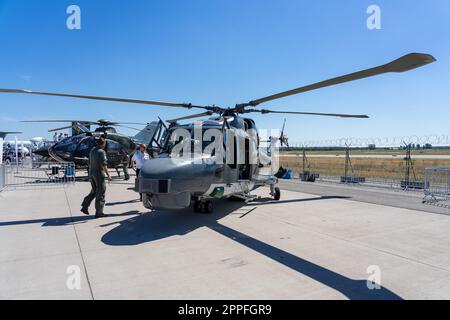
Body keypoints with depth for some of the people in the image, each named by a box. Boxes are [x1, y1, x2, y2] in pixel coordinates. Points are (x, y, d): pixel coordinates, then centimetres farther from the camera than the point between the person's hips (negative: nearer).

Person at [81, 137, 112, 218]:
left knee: (94, 192, 20)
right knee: (100, 193, 1)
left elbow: (90, 163, 17)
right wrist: (108, 175, -18)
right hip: (99, 174, -8)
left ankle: (85, 207, 13)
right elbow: (104, 165, -20)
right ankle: (99, 212, 5)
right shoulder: (101, 152, -15)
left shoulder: (92, 151, 11)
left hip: (91, 173, 8)